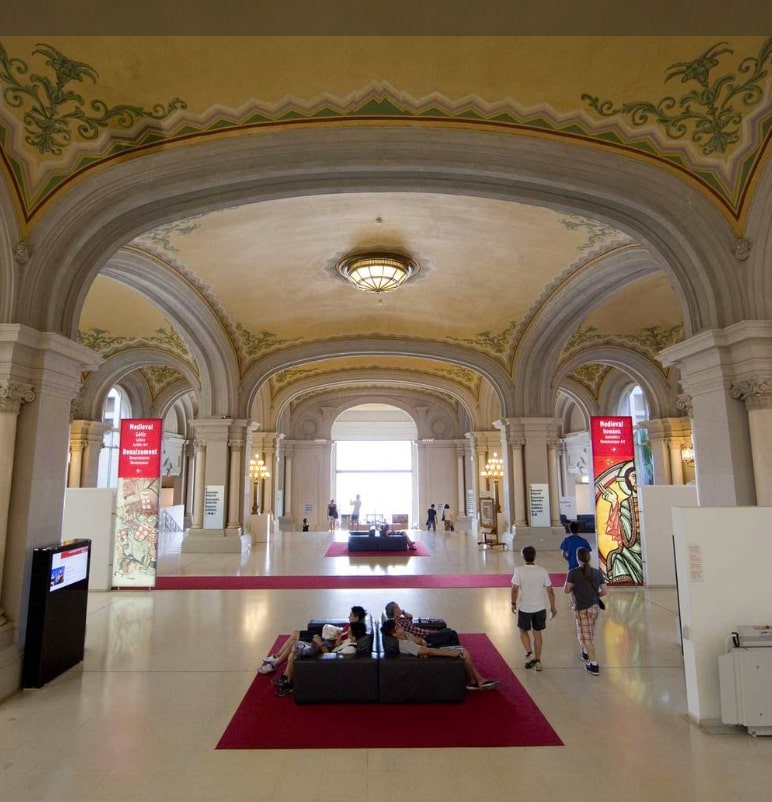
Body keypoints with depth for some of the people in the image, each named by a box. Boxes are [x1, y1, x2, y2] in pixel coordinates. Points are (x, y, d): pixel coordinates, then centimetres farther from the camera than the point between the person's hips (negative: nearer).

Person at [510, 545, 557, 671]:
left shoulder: (519, 570, -15)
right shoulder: (542, 571, -7)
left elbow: (515, 589, -14)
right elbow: (550, 590, -2)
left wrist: (513, 603, 1)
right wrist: (553, 607, 10)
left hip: (524, 608, -2)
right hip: (540, 608, 2)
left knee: (523, 631, 19)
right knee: (537, 633, 18)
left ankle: (529, 654, 4)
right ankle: (537, 660, 23)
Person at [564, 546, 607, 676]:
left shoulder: (573, 573, -14)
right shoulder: (597, 572, -1)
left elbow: (566, 590, -10)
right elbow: (604, 591, 3)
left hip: (582, 608, -6)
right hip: (595, 607, 6)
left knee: (586, 636, 3)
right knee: (590, 633, 25)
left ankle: (594, 665, 4)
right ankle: (585, 653, 45)